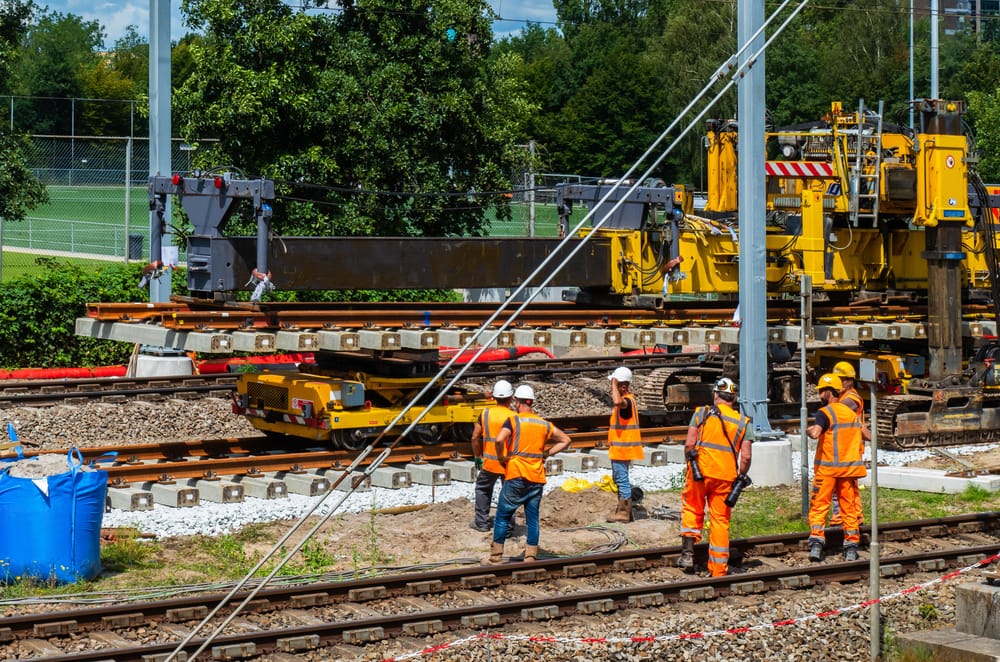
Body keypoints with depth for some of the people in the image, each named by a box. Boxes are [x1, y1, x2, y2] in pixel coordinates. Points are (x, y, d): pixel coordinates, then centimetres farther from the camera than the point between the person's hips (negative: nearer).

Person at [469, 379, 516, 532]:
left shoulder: (486, 414, -4)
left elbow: (475, 437, 0)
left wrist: (477, 456, 13)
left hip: (489, 462, 1)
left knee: (483, 489, 20)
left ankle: (482, 522, 22)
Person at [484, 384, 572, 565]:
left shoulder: (513, 420, -6)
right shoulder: (544, 424, 10)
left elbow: (499, 439, -23)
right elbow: (565, 439, 18)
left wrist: (502, 458, -7)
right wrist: (546, 454, 14)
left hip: (516, 476, -4)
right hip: (537, 478, 4)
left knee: (502, 516, 4)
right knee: (532, 518, 10)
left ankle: (496, 556, 5)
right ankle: (531, 556, 8)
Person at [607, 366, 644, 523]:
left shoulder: (627, 400, -19)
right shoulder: (627, 400, 14)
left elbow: (617, 401, -43)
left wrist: (614, 384, -30)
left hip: (622, 449, -11)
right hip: (621, 448, 11)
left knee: (622, 479, -6)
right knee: (619, 479, 17)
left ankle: (624, 512, -3)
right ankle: (625, 510, 23)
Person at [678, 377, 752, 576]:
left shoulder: (702, 413, 1)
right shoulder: (742, 422, 5)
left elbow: (689, 444, -7)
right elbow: (746, 457, -2)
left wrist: (691, 463, 10)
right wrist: (740, 477, 13)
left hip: (700, 471, -1)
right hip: (725, 477, 1)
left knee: (692, 509, 21)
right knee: (720, 520, 7)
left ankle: (688, 551, 7)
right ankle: (718, 570, 9)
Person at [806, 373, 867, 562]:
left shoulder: (825, 412, -9)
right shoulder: (852, 413, 12)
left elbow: (815, 433, -27)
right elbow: (861, 444, 13)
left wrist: (809, 430, -7)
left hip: (827, 468, -5)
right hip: (849, 468, 5)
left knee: (819, 506, 0)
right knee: (849, 507, 10)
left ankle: (816, 542, -13)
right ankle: (851, 549, 9)